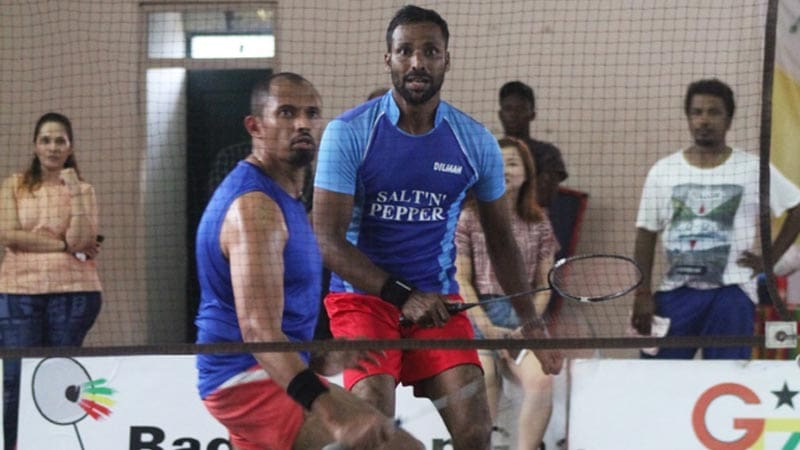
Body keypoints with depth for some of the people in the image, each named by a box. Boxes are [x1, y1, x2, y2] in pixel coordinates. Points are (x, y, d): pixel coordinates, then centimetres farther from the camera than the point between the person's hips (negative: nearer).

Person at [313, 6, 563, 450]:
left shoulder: (476, 142, 1)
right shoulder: (348, 133, -8)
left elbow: (501, 240, 14)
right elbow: (328, 240, -12)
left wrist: (530, 322, 9)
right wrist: (402, 296, -21)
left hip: (437, 300, 3)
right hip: (363, 294, -3)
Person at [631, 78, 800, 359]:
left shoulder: (753, 170, 2)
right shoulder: (662, 172, 8)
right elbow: (646, 236, 8)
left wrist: (770, 260, 3)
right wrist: (643, 294, 0)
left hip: (731, 294, -2)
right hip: (675, 293, 2)